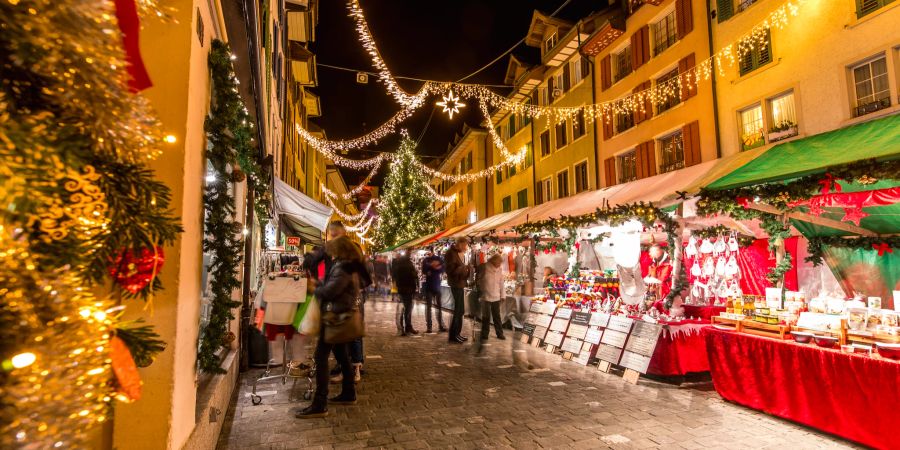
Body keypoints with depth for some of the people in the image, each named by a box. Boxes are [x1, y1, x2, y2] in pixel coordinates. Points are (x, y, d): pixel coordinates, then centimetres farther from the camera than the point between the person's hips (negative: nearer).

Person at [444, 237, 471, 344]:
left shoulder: (458, 253, 13)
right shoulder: (451, 253, -17)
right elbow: (451, 270, -23)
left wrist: (467, 269, 4)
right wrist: (464, 267, -20)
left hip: (460, 284, 10)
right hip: (456, 285, -10)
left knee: (460, 310, 15)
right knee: (457, 310, -5)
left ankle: (457, 333, 24)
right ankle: (452, 336, 3)